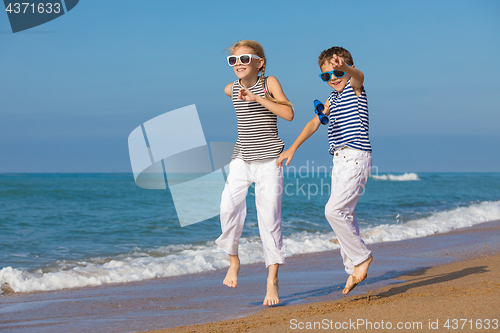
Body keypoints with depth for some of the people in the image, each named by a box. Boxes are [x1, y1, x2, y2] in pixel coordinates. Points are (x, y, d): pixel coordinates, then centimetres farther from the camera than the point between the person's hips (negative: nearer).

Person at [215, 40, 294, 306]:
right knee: (229, 206, -21)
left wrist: (257, 98, -23)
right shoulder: (231, 89, 6)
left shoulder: (269, 83, -5)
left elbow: (288, 114, -19)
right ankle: (233, 260, 1)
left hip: (269, 158, -3)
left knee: (269, 217, -7)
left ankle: (272, 280, 0)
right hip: (242, 158, 3)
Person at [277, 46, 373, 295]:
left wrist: (343, 67, -52)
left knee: (334, 210, -17)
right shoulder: (333, 98, 19)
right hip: (339, 161, 9)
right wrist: (292, 149, 17)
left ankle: (361, 256, -3)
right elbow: (314, 123, 23)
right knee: (344, 214, 9)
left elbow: (358, 76, -29)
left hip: (356, 158, -9)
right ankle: (354, 269, 15)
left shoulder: (354, 88, -4)